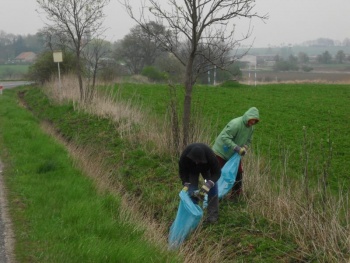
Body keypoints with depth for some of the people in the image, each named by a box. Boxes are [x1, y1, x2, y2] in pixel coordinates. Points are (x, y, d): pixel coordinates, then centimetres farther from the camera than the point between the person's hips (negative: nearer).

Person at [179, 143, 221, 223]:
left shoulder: (210, 155, -43)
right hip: (191, 170, 1)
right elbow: (182, 172, -22)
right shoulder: (184, 156, -39)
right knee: (192, 191, -12)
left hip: (206, 168, -1)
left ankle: (213, 215, -9)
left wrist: (208, 185, -48)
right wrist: (186, 185, -35)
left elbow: (217, 172, -34)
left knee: (212, 188, -15)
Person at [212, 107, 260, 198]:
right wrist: (237, 148, -40)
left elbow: (248, 141, 7)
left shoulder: (251, 127, -5)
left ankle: (236, 194, 27)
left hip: (234, 154, 8)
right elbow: (225, 138, -35)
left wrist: (244, 148, -16)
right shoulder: (235, 124, -31)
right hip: (222, 152, -8)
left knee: (238, 173, 11)